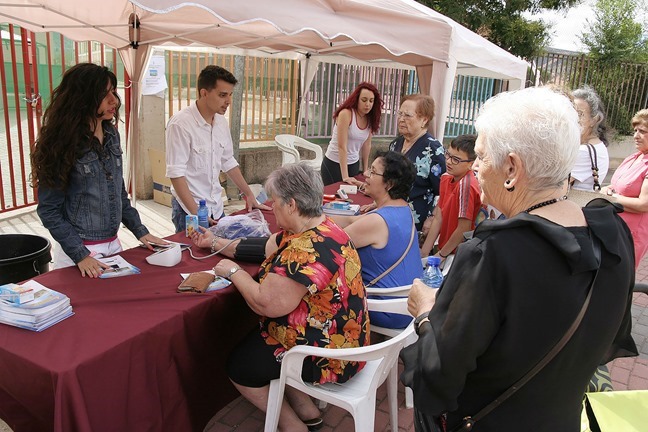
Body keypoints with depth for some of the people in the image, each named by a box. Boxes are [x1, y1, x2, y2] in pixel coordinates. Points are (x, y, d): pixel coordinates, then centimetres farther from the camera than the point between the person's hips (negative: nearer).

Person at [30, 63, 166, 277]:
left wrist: (140, 231, 5)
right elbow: (49, 210, -14)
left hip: (113, 245, 6)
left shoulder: (111, 134, 1)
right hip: (79, 249, -6)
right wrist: (81, 255, -20)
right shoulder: (62, 144, -16)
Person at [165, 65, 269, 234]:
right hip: (189, 209, -6)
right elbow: (175, 173, -19)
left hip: (217, 207, 6)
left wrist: (249, 195, 11)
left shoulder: (221, 121, 4)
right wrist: (196, 213, -22)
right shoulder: (180, 123, -17)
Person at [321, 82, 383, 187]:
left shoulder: (370, 119, -1)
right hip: (334, 163, -5)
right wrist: (345, 177, -27)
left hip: (354, 164, 6)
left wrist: (366, 169, 6)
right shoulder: (346, 114, -20)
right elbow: (342, 147, -23)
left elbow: (366, 145, 7)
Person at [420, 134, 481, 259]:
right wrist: (424, 251, -1)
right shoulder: (446, 178, 1)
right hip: (443, 247, 7)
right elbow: (438, 218, 1)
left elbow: (464, 229, -21)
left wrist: (441, 254, -10)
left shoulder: (466, 185, -23)